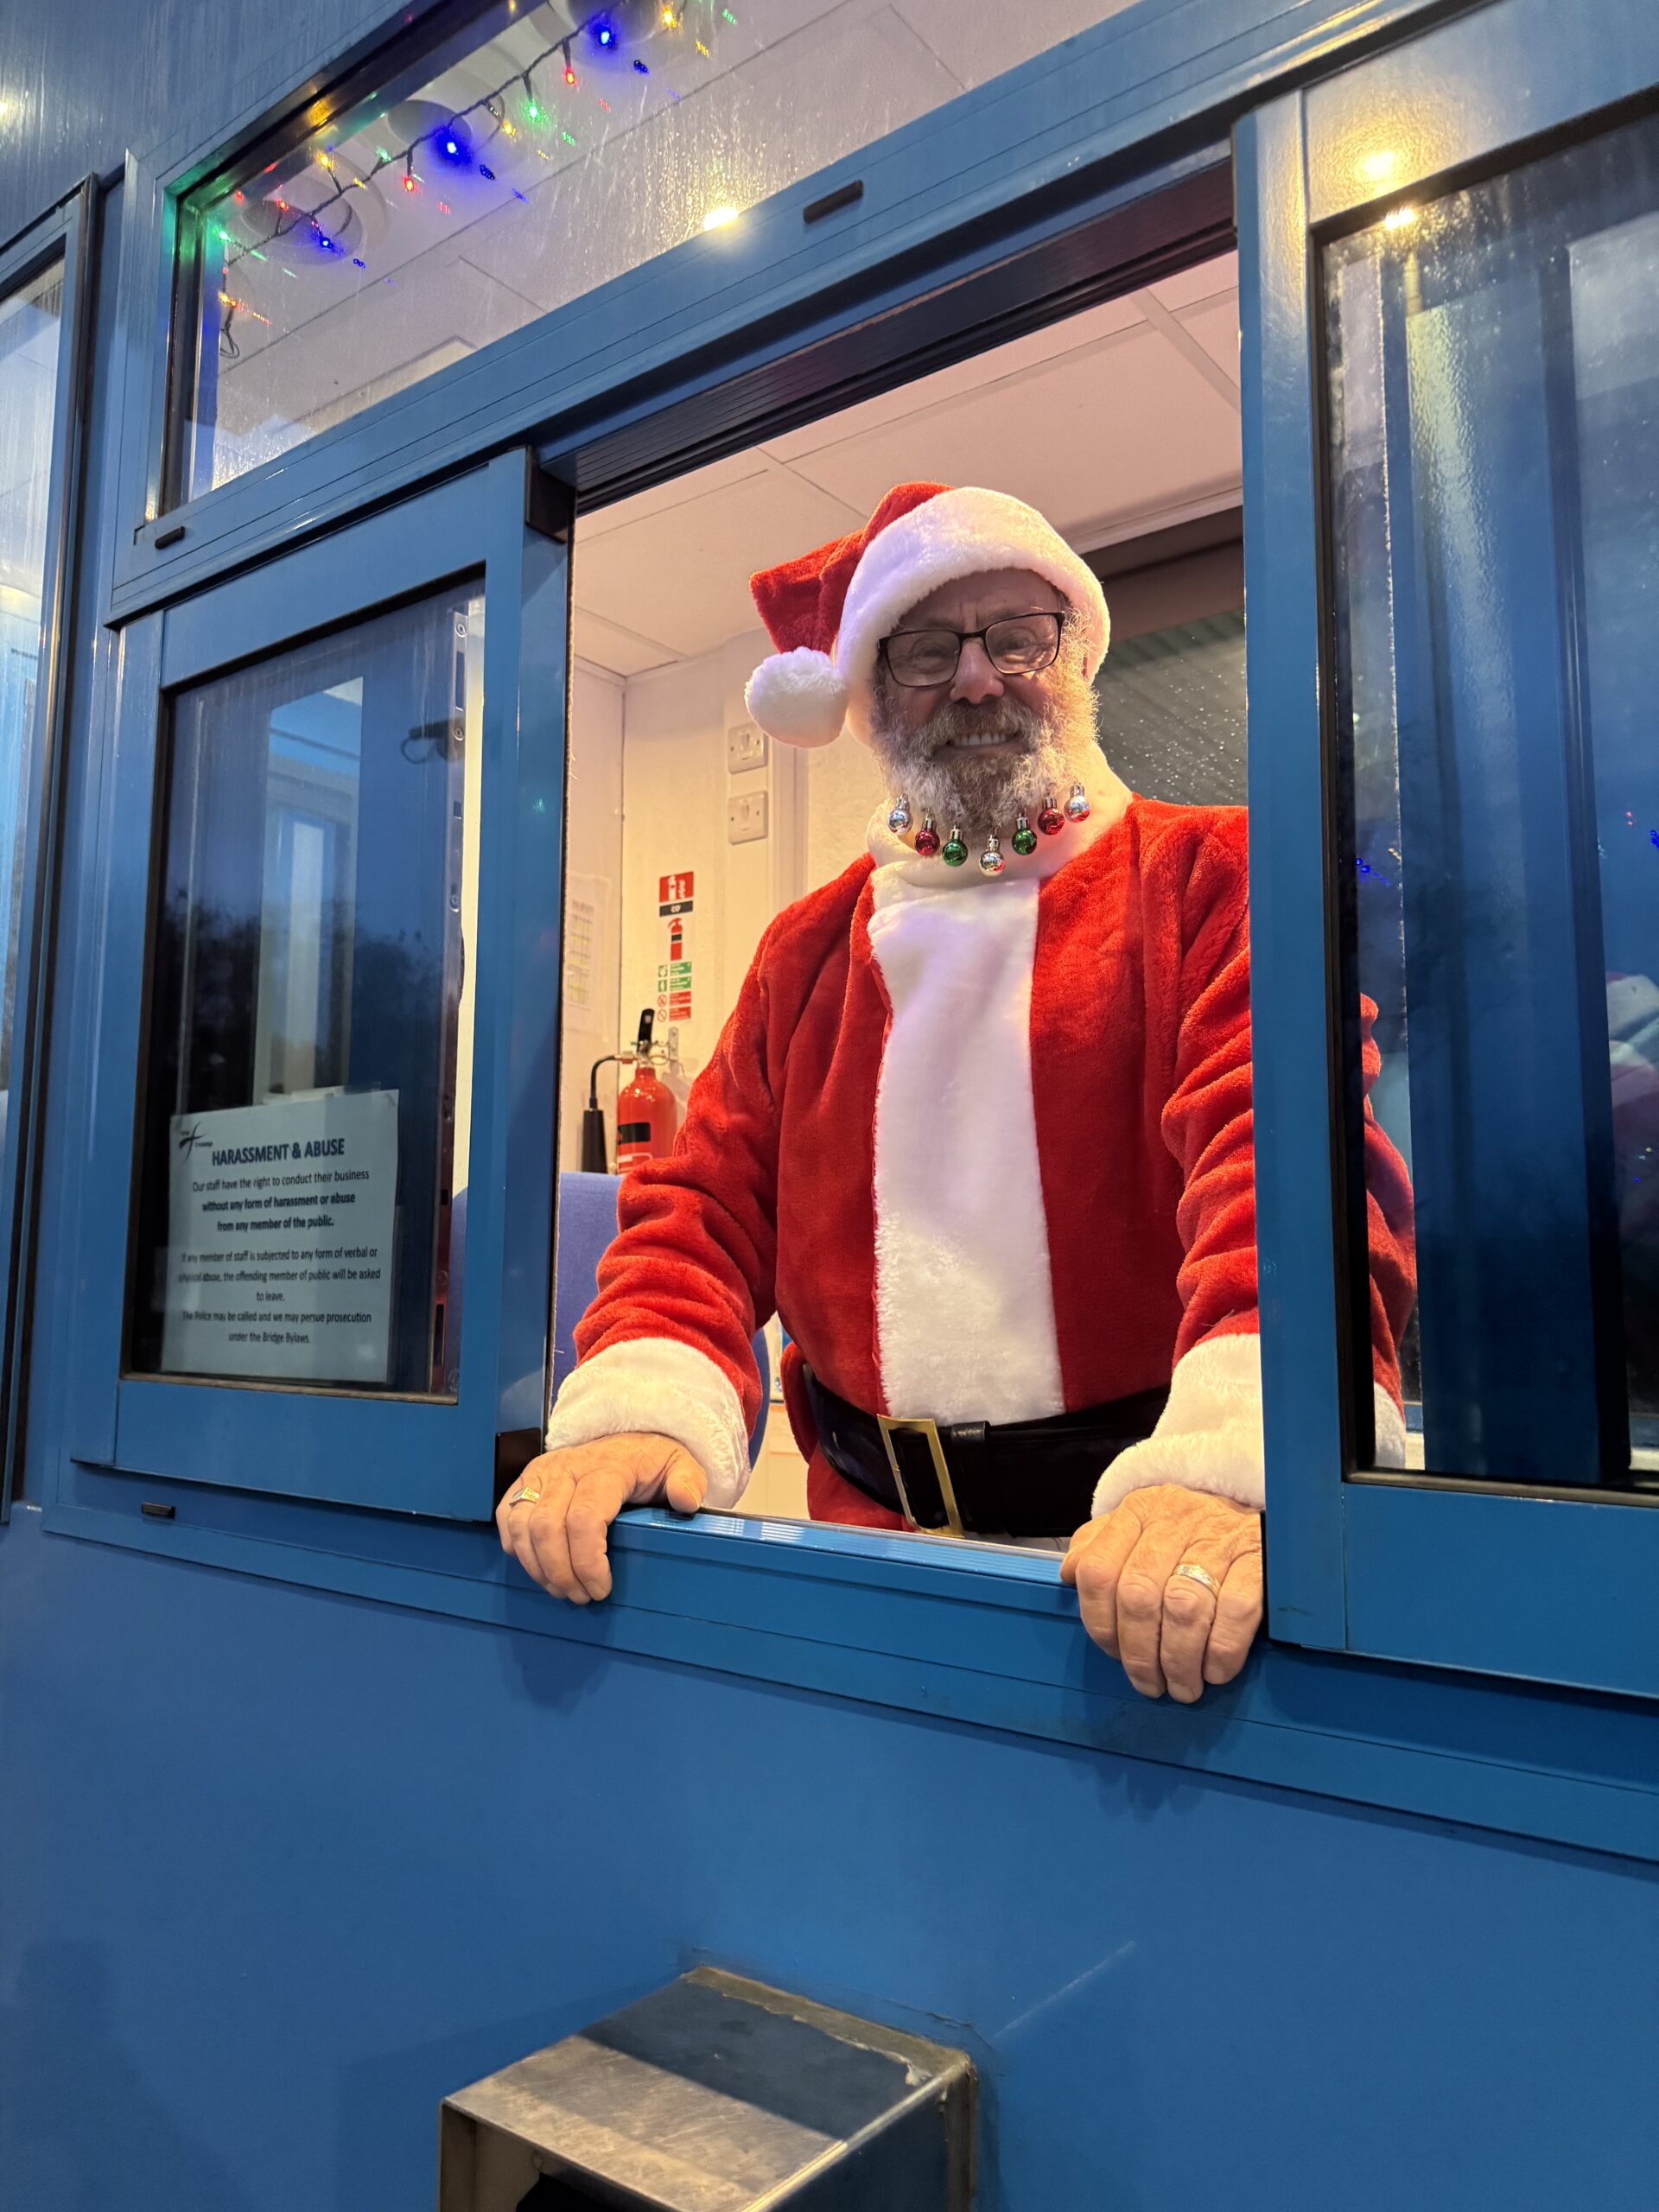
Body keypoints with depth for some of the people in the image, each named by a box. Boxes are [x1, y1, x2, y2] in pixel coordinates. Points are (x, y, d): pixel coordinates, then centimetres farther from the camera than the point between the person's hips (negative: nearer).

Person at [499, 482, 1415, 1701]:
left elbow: (1295, 1153, -13)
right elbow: (710, 1204, 11)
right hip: (874, 1534, 4)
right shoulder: (809, 949, 16)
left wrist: (1227, 1457, -30)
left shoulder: (1213, 878, 3)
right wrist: (640, 1407, -10)